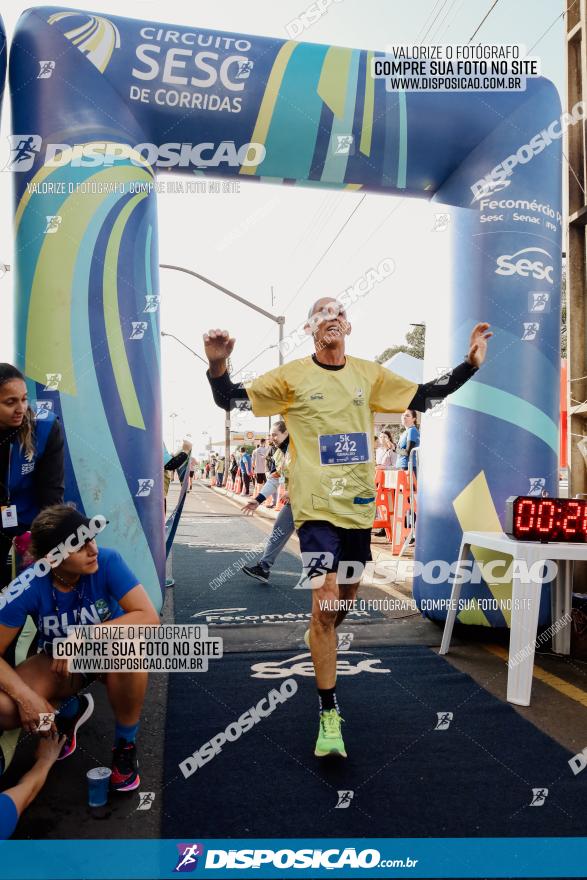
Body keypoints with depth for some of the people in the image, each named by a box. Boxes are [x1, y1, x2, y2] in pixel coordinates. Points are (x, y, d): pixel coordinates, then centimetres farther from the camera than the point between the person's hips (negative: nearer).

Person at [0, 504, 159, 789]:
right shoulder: (28, 587, -25)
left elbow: (149, 618, -33)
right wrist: (26, 696, -34)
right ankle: (72, 710, 10)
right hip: (58, 662, 2)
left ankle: (125, 744, -11)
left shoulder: (108, 562, -27)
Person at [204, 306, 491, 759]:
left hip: (360, 504, 5)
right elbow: (231, 399, -4)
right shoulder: (292, 375, -3)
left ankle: (318, 642, 52)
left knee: (346, 598, 18)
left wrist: (470, 364, 6)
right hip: (317, 505, -4)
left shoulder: (371, 374, 6)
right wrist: (218, 367, -24)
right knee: (325, 603, -11)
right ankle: (329, 714, 3)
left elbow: (424, 396, 15)